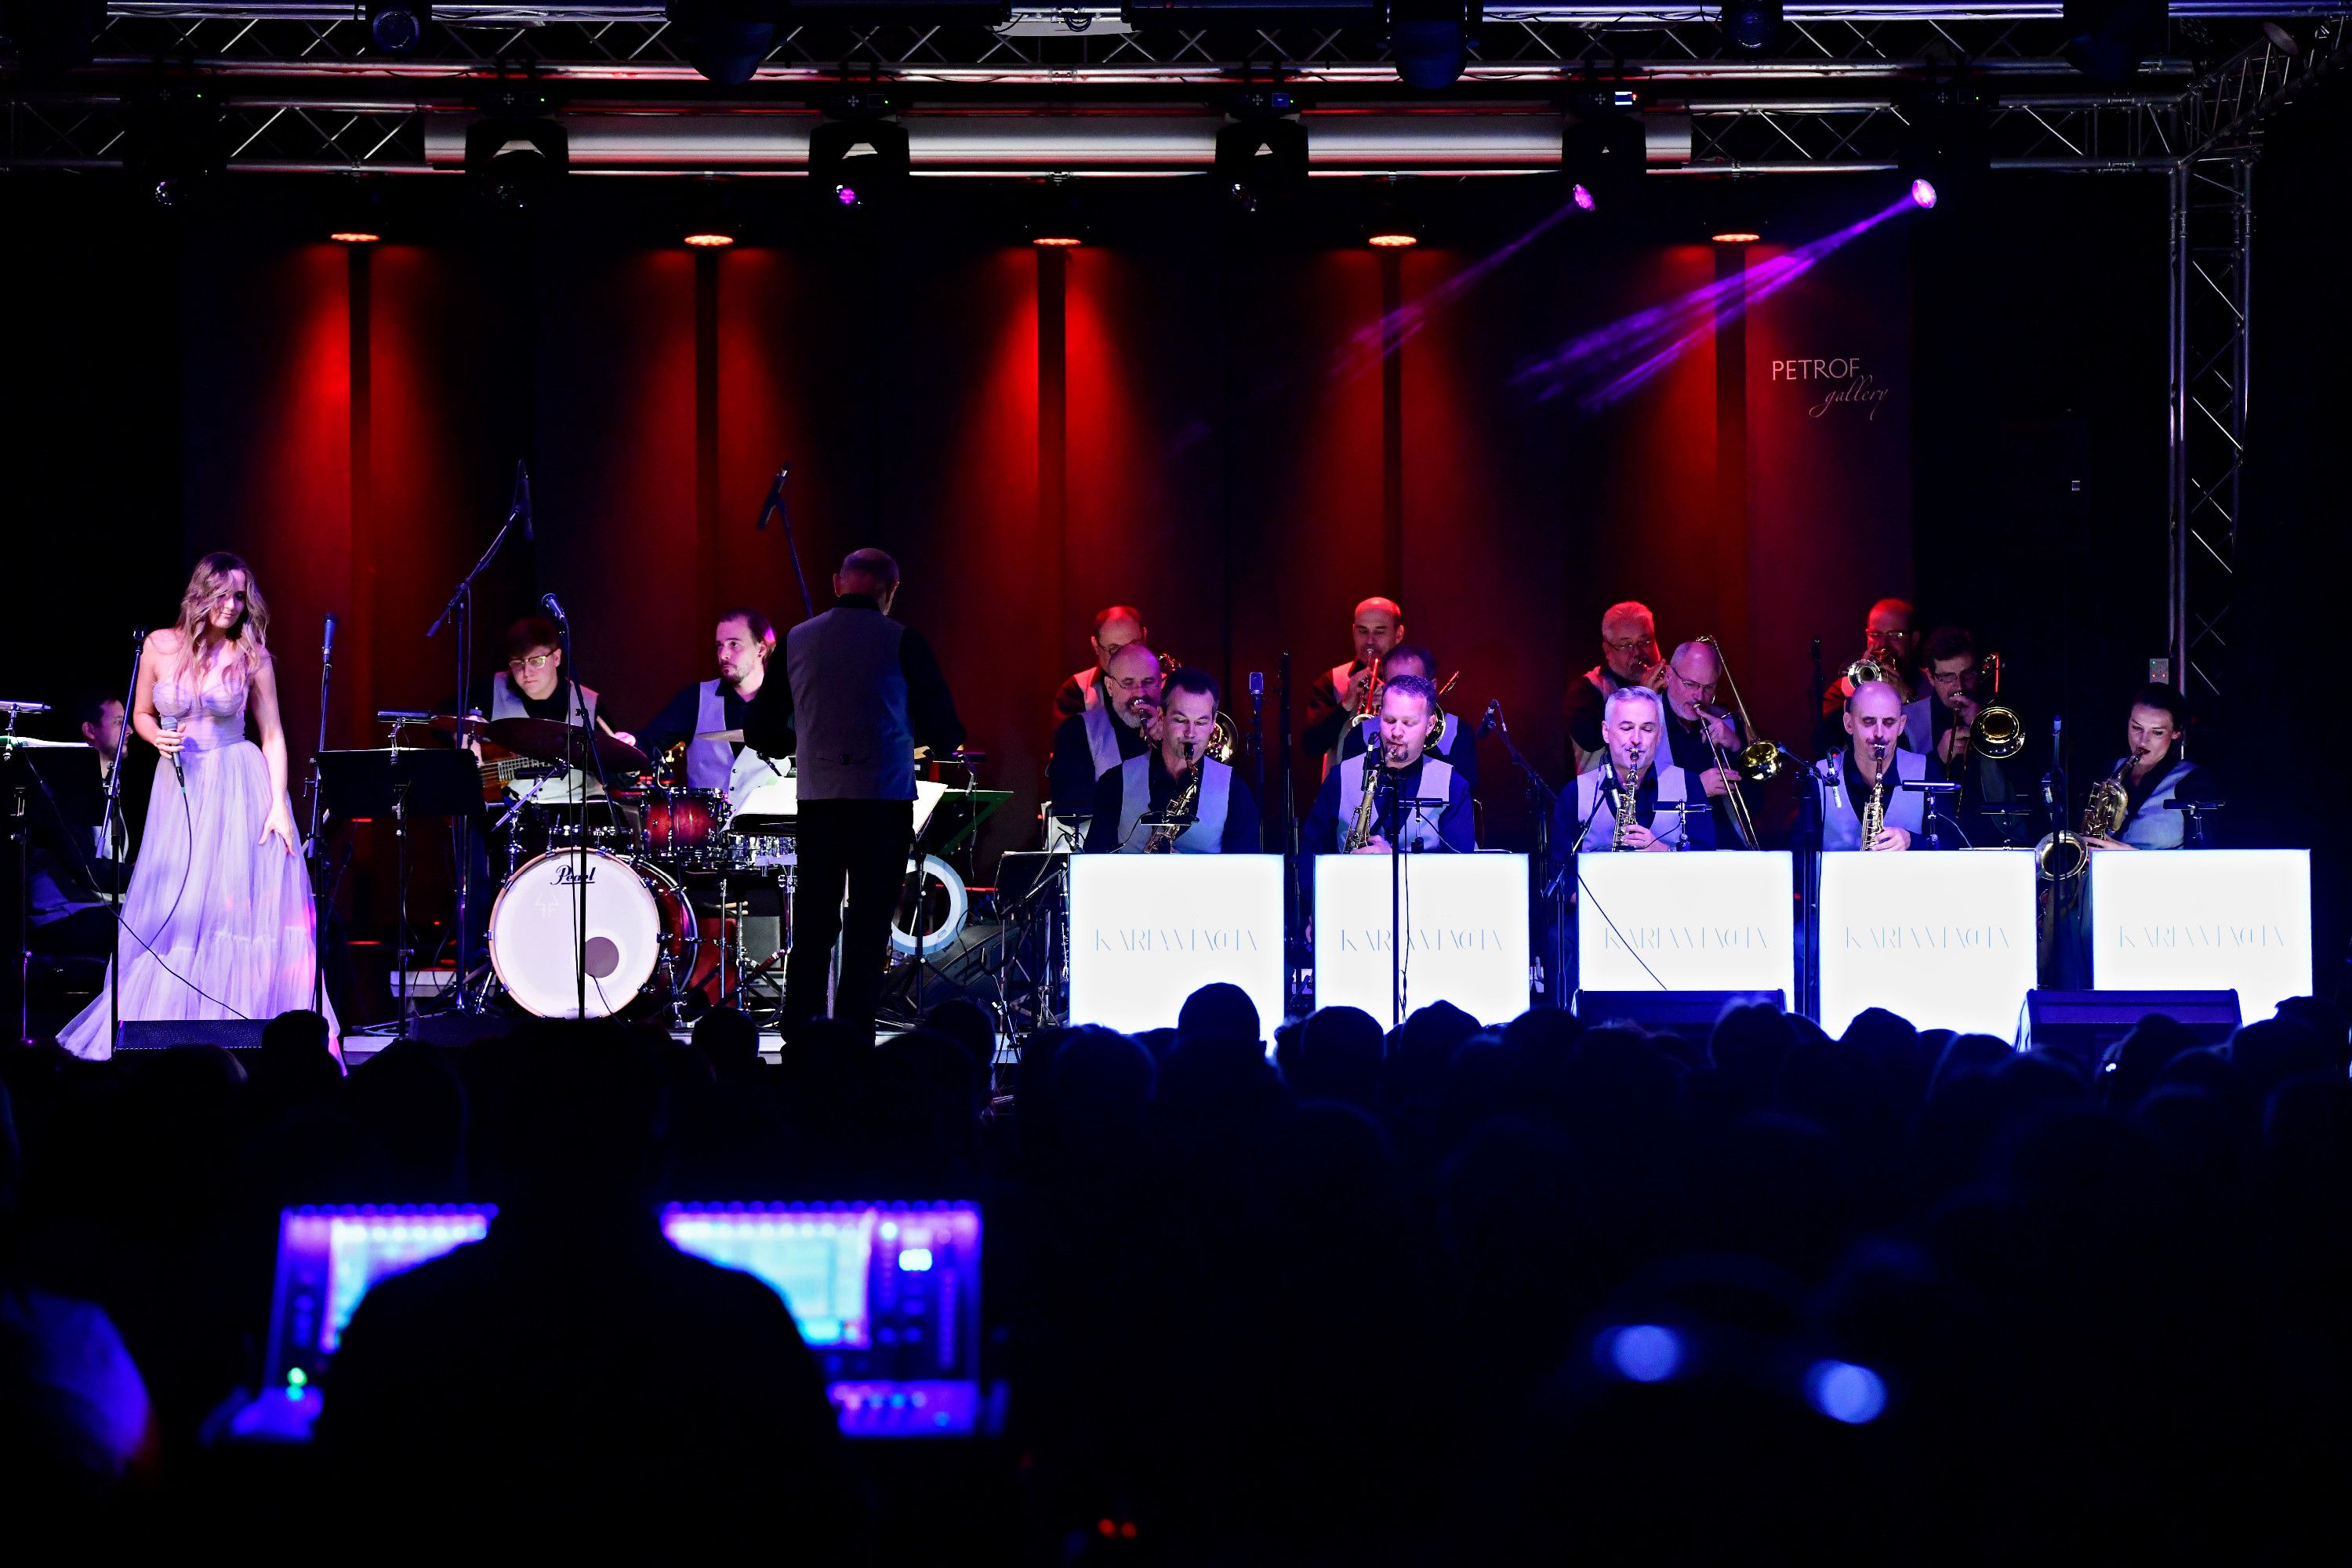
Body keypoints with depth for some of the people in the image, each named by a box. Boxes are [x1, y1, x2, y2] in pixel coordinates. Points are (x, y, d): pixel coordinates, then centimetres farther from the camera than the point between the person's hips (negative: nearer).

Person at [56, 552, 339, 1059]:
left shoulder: (252, 654, -2)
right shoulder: (159, 646, 1)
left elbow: (272, 734, -1)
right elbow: (141, 716, 14)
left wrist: (278, 805, -9)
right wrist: (157, 737, -9)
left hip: (240, 787, -2)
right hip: (179, 788, 2)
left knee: (243, 902, -6)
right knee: (172, 912, 1)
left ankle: (241, 1029, 0)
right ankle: (170, 1027, 10)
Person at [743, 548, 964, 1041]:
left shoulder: (797, 640, 6)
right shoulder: (901, 641, -5)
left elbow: (758, 730, 9)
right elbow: (944, 733, -3)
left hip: (818, 798, 3)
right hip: (884, 799, -3)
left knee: (812, 926, 9)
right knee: (868, 927, 0)